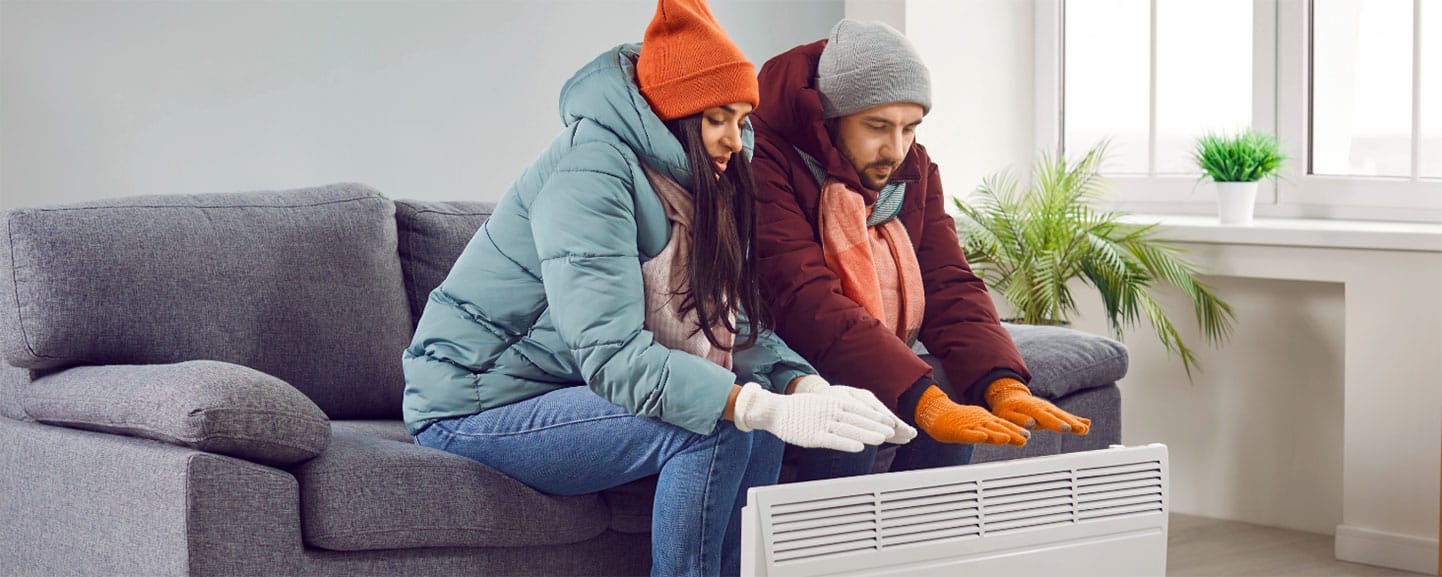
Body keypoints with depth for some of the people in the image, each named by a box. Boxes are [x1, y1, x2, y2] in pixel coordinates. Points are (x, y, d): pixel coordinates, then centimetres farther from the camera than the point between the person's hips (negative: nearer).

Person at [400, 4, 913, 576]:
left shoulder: (698, 187, 6)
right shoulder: (591, 173, -22)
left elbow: (736, 328, 1)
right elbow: (613, 355, -32)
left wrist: (806, 387, -21)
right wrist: (773, 411, -40)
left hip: (572, 389, 9)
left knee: (751, 412, -7)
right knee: (714, 431, -24)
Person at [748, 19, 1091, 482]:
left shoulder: (915, 170, 3)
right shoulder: (767, 161, -21)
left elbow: (948, 288, -6)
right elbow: (807, 302, -31)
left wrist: (1004, 386, -27)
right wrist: (922, 401, -42)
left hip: (876, 371, 6)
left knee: (954, 398, -20)